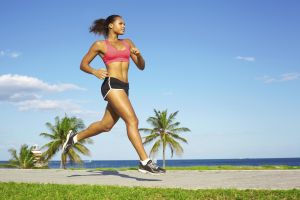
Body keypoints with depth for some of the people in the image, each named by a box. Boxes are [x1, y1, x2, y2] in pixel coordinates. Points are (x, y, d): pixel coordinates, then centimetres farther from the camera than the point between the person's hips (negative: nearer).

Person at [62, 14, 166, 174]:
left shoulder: (127, 43, 20)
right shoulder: (100, 45, 7)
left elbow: (141, 67, 17)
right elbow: (83, 64, 12)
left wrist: (138, 54, -4)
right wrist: (95, 72, -9)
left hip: (124, 88, 7)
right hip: (111, 85, -7)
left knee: (106, 126, 15)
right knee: (132, 120, -20)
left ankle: (74, 137, 36)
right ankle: (145, 162, -21)